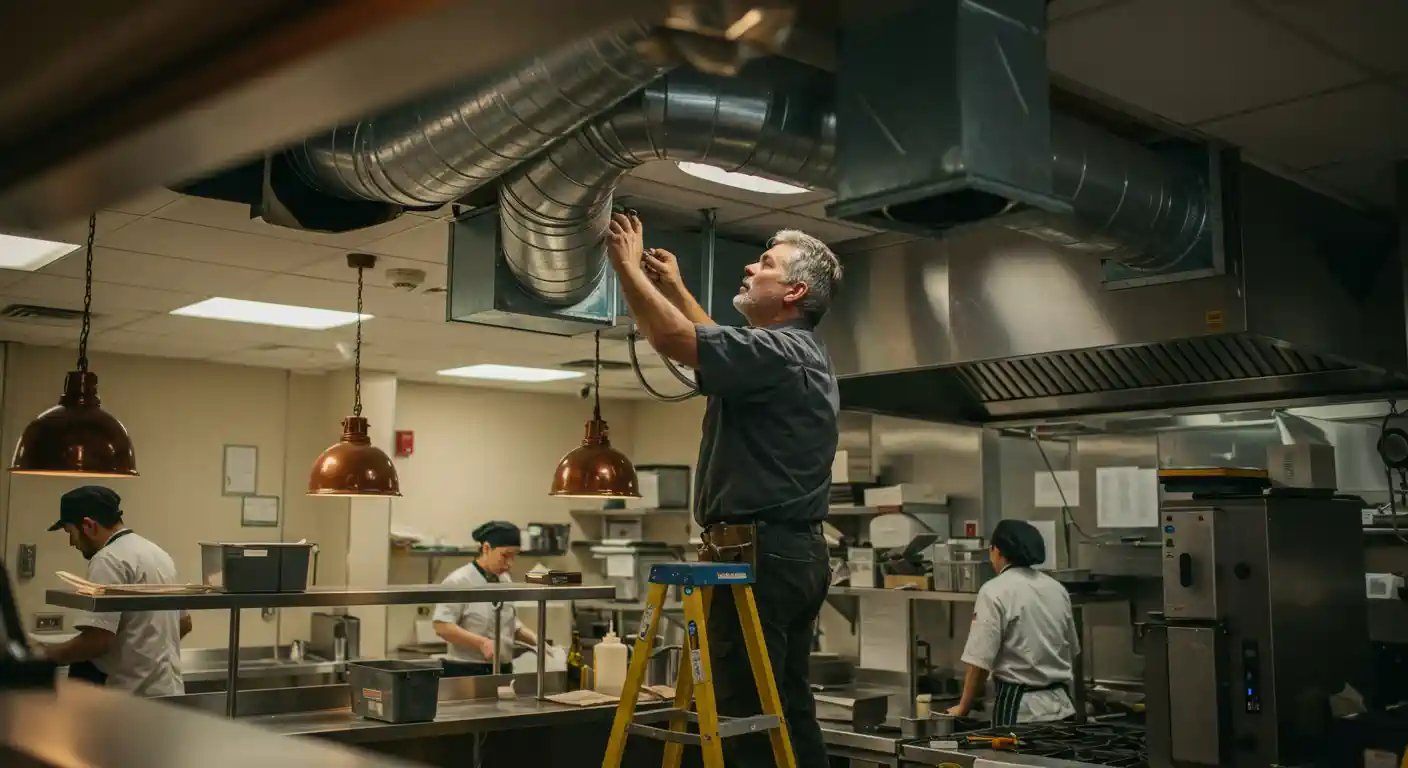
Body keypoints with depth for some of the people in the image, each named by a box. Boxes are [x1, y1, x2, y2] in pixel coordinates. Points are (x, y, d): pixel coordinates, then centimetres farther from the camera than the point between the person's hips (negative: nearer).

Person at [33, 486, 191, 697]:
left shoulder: (109, 560, -15)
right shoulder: (157, 552, 15)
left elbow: (97, 640, -21)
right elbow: (184, 623, 22)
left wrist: (47, 654, -6)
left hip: (132, 698, -9)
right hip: (167, 691, 9)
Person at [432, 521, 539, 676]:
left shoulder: (505, 581, 10)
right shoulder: (458, 582, -12)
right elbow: (442, 627, -19)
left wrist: (535, 639, 1)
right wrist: (482, 642, -27)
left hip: (502, 671, 6)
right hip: (467, 673, -6)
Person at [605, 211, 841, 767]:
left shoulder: (777, 352, -14)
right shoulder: (800, 352, 18)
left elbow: (671, 337, -20)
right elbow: (721, 346, 34)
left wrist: (627, 265, -5)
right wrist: (675, 287, 38)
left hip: (760, 550, -10)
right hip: (798, 551, 11)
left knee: (747, 716, -7)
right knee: (789, 710, 14)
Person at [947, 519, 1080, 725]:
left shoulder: (995, 592, -13)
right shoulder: (1057, 588, 7)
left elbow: (980, 661, -14)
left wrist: (962, 707, -2)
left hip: (1019, 708, -6)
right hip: (1060, 705, 6)